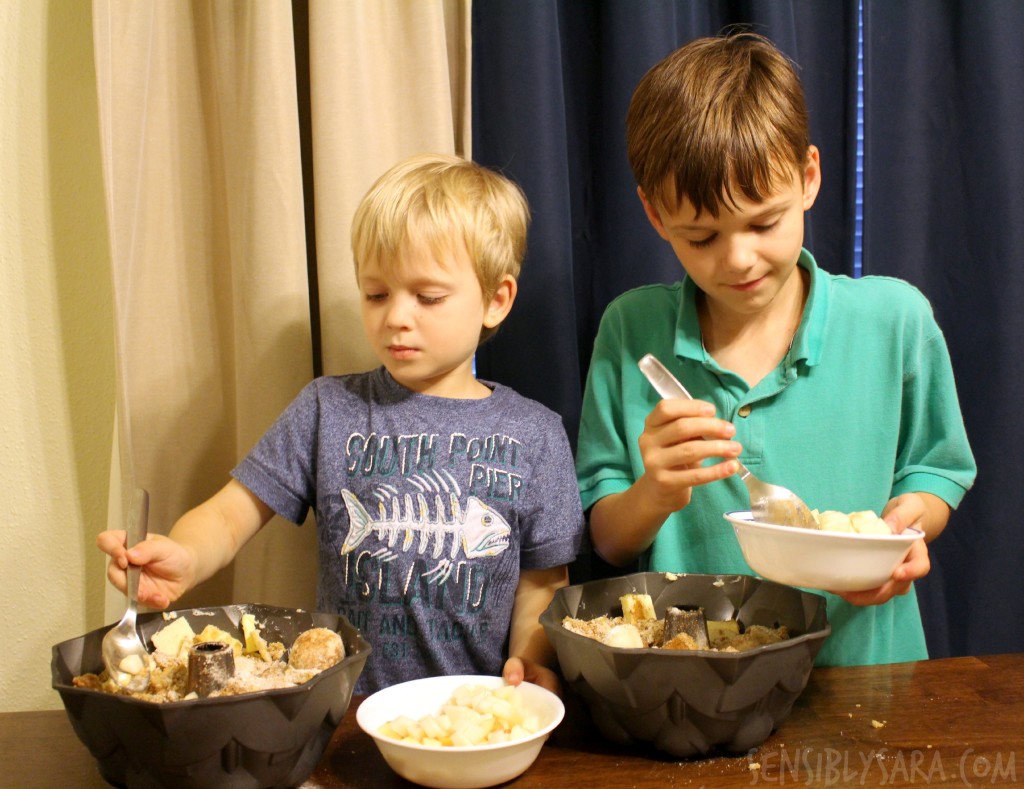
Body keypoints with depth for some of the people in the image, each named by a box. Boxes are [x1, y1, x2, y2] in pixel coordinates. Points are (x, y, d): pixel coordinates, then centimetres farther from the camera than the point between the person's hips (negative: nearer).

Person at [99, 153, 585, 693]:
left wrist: (530, 662, -12)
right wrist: (183, 559, -19)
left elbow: (542, 586, 7)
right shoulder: (328, 410, 6)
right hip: (345, 711, 0)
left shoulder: (535, 436, 5)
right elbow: (227, 514, 3)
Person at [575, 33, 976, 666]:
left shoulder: (895, 319, -2)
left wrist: (908, 521, -9)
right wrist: (654, 495, -17)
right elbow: (607, 542, 4)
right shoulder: (631, 331, -2)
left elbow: (933, 470, 12)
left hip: (861, 666, 3)